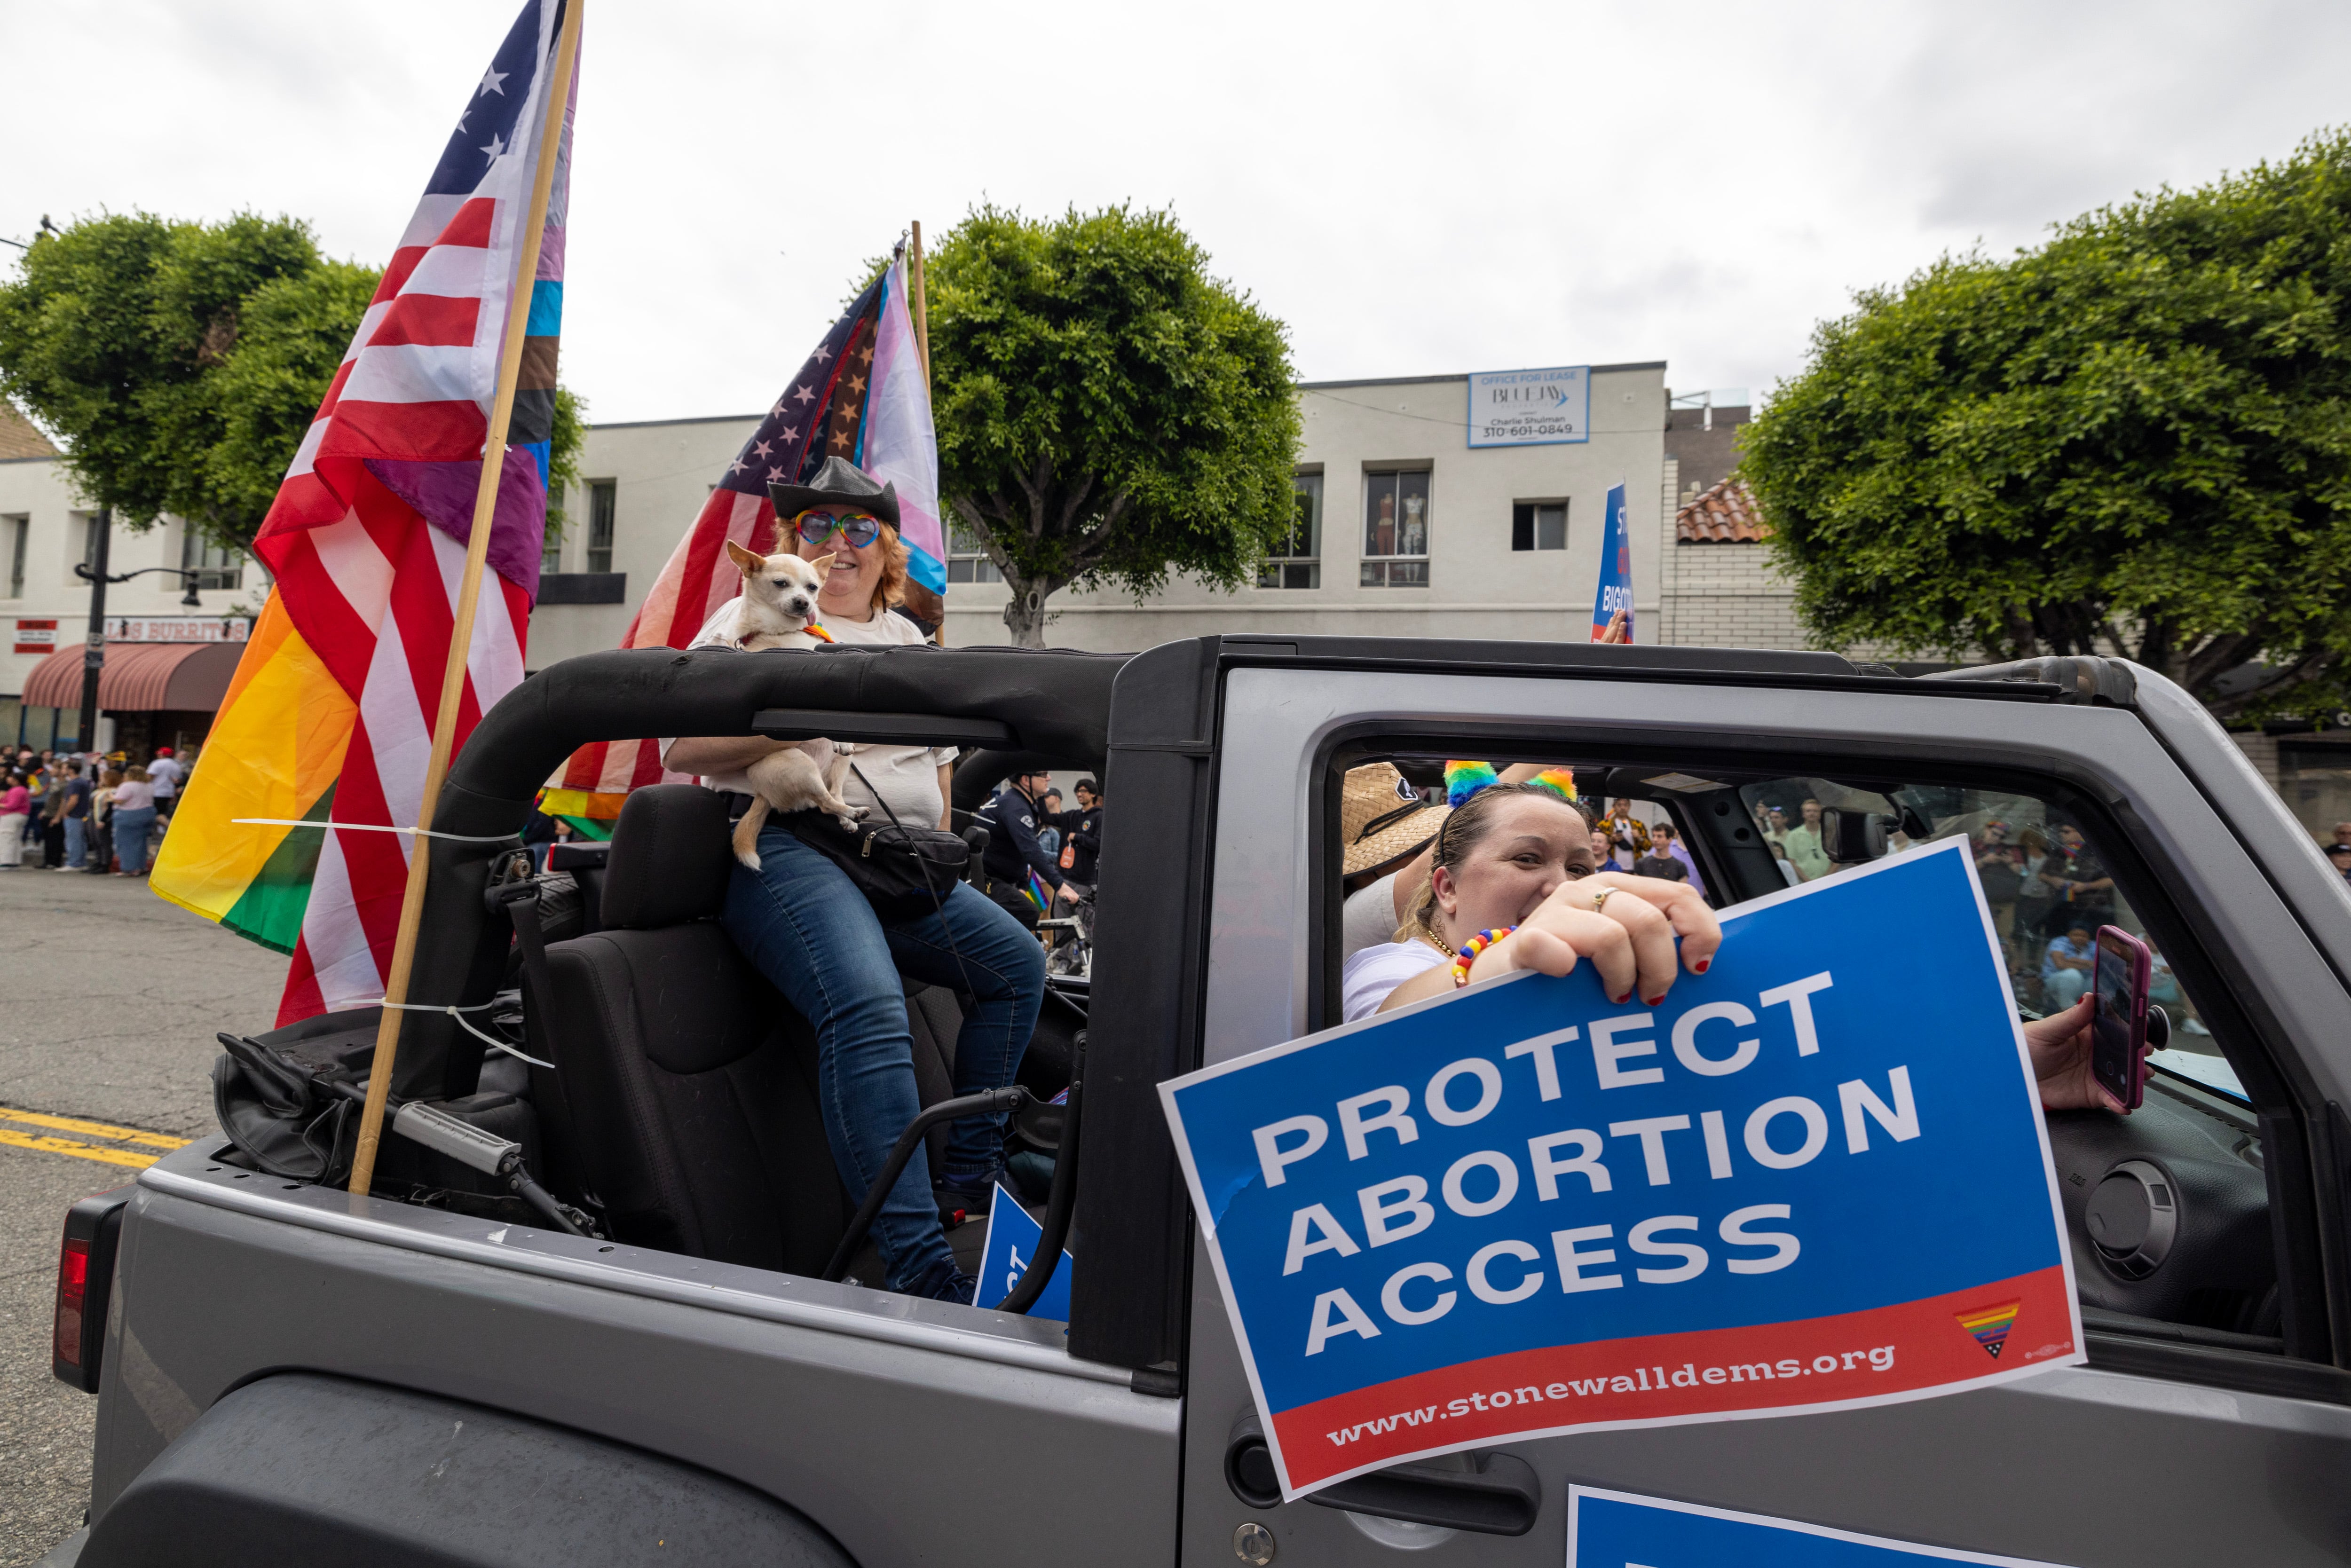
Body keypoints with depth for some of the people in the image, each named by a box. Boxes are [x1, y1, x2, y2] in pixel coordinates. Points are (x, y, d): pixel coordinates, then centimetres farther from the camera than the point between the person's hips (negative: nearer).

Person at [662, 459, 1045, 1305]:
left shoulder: (907, 639, 24)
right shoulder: (754, 618, 6)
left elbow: (939, 750, 31)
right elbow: (682, 748, -4)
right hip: (786, 847, -7)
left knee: (1018, 963, 0)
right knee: (869, 1009, -31)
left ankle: (967, 1179, 6)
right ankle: (920, 1268, -31)